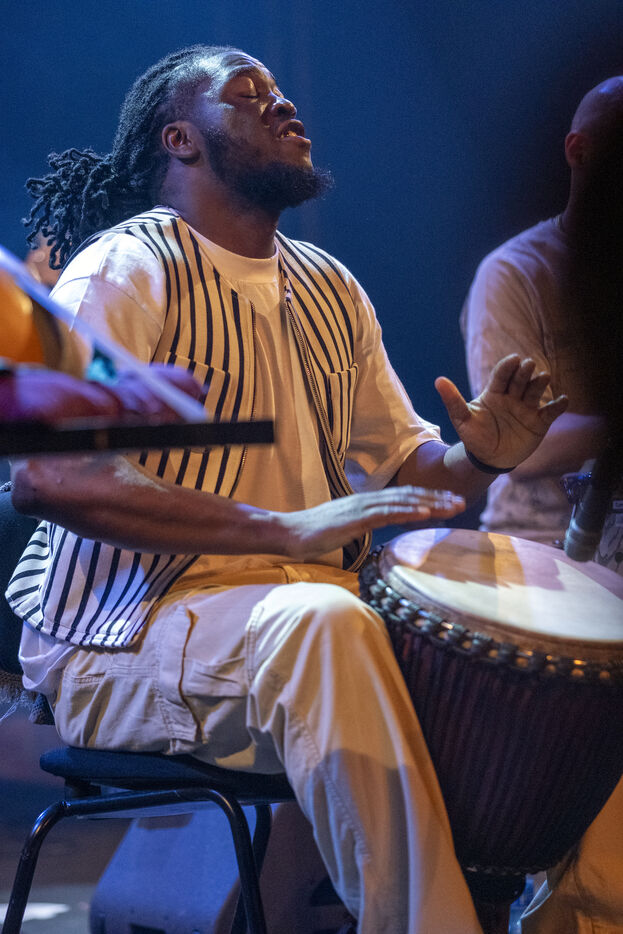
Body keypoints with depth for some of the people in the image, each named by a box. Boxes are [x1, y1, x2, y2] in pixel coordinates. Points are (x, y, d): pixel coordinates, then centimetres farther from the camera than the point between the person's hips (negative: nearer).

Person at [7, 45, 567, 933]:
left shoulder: (330, 290, 17)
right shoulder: (125, 270, -8)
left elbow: (400, 462, 23)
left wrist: (476, 457, -3)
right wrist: (286, 531, -29)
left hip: (313, 608, 7)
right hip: (125, 636, -7)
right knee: (322, 621, -36)